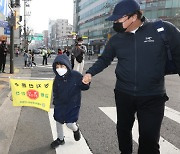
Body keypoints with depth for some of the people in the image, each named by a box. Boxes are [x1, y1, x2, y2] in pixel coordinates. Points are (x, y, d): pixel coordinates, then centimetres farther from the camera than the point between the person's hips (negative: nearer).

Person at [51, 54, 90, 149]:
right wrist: (55, 102, 9)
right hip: (60, 105, 4)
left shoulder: (76, 75, -20)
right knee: (58, 122, 13)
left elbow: (84, 87, -10)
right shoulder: (57, 78, -9)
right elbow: (55, 92, 6)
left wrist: (86, 83, -31)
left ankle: (76, 129, 33)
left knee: (70, 124, -6)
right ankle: (60, 139, 39)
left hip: (73, 104, -4)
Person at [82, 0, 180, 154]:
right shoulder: (116, 39, 2)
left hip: (153, 97, -4)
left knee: (149, 138, 1)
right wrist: (90, 73, -3)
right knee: (123, 129, 20)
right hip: (123, 95, 4)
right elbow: (104, 60, 12)